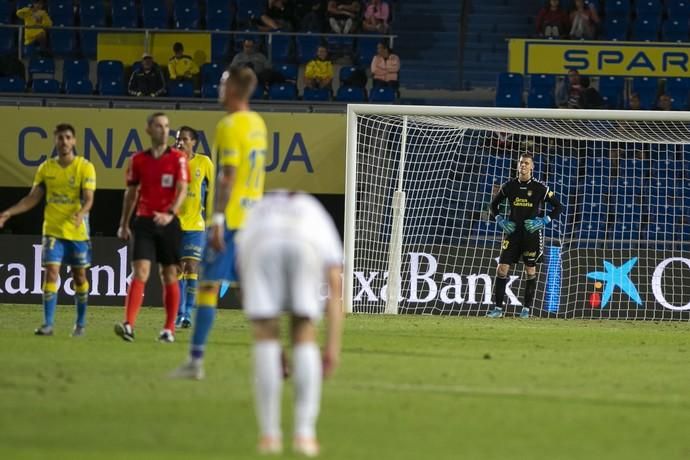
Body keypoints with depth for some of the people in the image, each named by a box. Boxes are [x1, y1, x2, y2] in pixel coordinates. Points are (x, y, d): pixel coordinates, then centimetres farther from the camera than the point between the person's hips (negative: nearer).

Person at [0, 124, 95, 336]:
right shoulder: (46, 168, 4)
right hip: (53, 230, 2)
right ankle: (48, 324, -11)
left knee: (79, 276, 8)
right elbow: (33, 198, 7)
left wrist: (80, 213, -34)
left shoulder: (85, 167, -5)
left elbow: (88, 199, -13)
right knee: (51, 272, -11)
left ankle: (80, 323, 21)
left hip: (78, 230, -2)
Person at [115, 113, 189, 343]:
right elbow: (131, 193, 15)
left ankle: (169, 329, 12)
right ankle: (129, 325, -22)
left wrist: (170, 214, -25)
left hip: (169, 223, -1)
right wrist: (124, 224, 15)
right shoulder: (138, 160, 7)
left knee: (170, 276, 5)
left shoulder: (178, 158, 0)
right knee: (140, 272, -12)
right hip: (144, 222, 1)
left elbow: (182, 190, -8)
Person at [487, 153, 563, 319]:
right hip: (512, 232, 2)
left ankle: (526, 309, 14)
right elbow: (494, 204, 15)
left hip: (532, 233, -2)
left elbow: (557, 207, 2)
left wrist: (544, 221, -9)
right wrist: (500, 220, 1)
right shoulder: (509, 186, 2)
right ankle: (498, 308, 1)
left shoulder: (540, 188, -5)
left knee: (530, 271, 4)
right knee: (502, 269, -5)